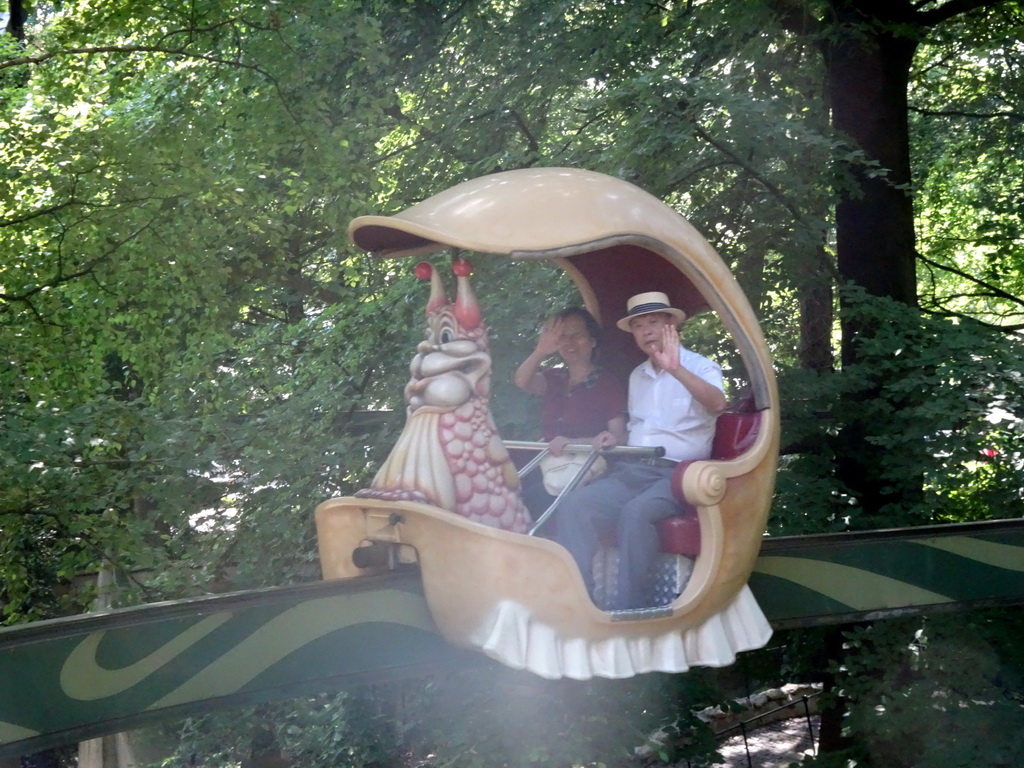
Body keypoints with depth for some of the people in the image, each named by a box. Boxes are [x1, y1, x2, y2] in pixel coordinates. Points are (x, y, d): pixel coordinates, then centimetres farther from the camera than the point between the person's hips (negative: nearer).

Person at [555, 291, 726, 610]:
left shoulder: (700, 367, 1)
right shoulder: (637, 375, 21)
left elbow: (717, 404, -22)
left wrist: (676, 369, -35)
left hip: (676, 473, -6)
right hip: (631, 471, 6)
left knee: (636, 512, -37)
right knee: (574, 506, -22)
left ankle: (628, 610, -30)